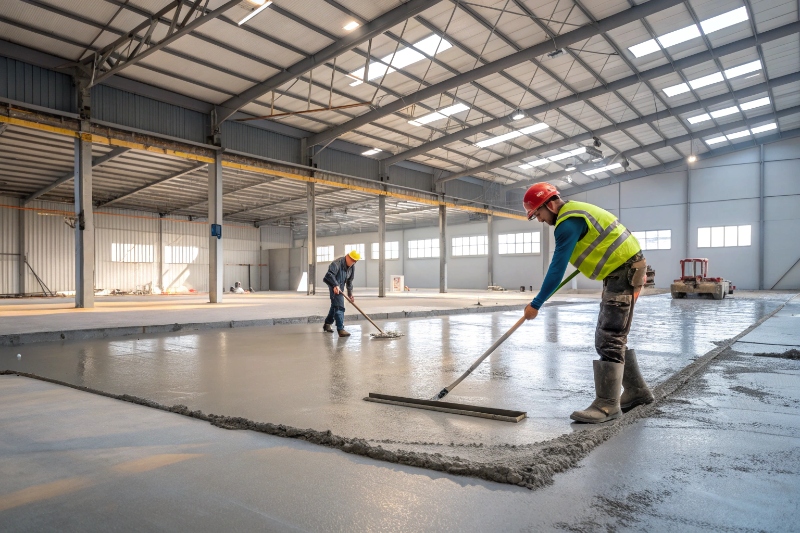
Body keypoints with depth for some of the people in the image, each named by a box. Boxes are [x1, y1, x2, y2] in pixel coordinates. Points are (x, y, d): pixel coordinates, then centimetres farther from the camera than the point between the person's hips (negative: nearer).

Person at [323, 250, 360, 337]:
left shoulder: (352, 267, 5)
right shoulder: (338, 263, -21)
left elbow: (349, 281, 15)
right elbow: (330, 274, -33)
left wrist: (350, 293, 14)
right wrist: (335, 285, -43)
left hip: (340, 287, 9)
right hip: (334, 286, -9)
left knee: (335, 305, 21)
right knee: (339, 307, -15)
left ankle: (327, 324, 39)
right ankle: (340, 329, -18)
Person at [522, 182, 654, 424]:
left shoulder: (569, 222, -19)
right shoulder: (573, 211, 12)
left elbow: (557, 268, -21)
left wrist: (536, 304, -18)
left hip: (625, 272, -11)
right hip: (620, 271, 11)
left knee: (609, 339, -12)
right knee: (613, 337, 13)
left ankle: (607, 404, -9)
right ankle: (637, 391, 23)